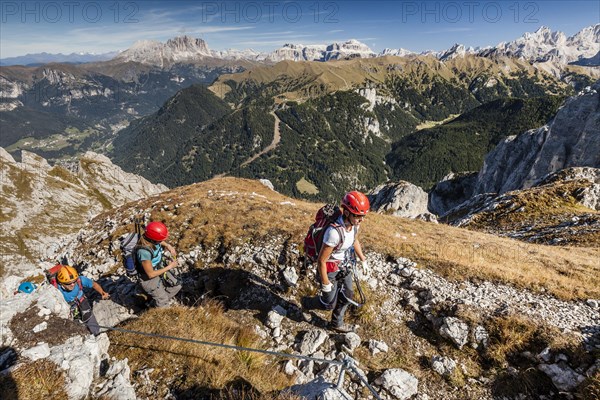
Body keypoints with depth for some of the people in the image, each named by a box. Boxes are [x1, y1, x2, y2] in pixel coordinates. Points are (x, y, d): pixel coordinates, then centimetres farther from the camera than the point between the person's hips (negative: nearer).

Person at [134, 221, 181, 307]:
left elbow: (161, 242, 10)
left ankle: (160, 301, 35)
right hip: (149, 278, -7)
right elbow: (151, 274, -28)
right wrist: (169, 267, -20)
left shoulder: (152, 239, -19)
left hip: (159, 269, 7)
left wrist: (168, 246, -8)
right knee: (163, 302, 10)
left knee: (176, 286, 16)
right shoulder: (144, 252, -40)